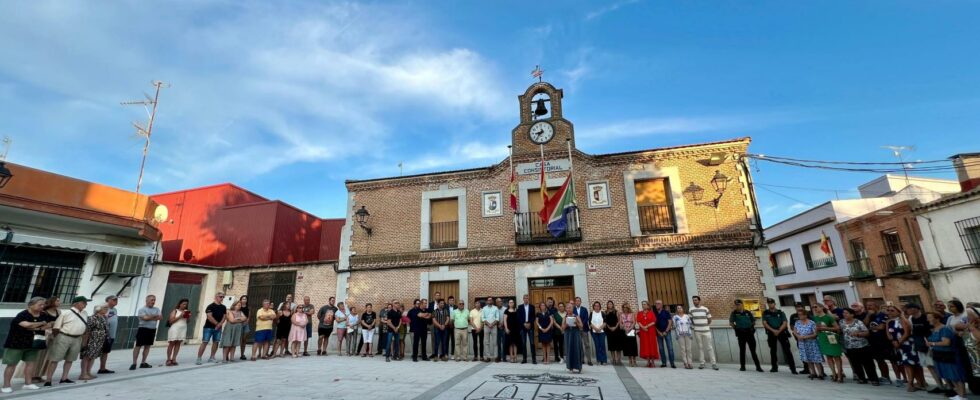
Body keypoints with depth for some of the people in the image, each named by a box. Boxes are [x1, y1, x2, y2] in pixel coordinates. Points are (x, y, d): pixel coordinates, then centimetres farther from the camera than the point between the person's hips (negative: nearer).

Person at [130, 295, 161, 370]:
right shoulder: (142, 309, -5)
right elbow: (145, 318, -19)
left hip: (152, 330, 5)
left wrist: (149, 317, -14)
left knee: (147, 346, 9)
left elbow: (161, 317, -4)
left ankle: (143, 363, 15)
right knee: (138, 346, -5)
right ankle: (134, 363, -1)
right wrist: (155, 316, -7)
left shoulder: (156, 309, 9)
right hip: (143, 329, -5)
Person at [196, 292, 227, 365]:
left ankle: (212, 358, 14)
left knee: (216, 342, 6)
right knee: (204, 342, -7)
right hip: (209, 327, -5)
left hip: (218, 328, 5)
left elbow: (224, 317, 9)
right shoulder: (210, 306, -6)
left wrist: (220, 324, -8)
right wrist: (217, 323, -10)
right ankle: (199, 358, -3)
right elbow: (209, 317, -14)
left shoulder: (223, 307, 11)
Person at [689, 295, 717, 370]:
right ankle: (701, 363, 10)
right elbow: (690, 320, 13)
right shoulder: (691, 310, 1)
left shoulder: (705, 309, 0)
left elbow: (709, 320, 11)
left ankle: (714, 363, 6)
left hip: (706, 331, 0)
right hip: (697, 331, 0)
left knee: (709, 347, 2)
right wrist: (695, 325, 4)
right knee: (700, 347, 5)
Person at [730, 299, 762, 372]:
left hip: (750, 332, 1)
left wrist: (751, 327, 6)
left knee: (753, 350, 2)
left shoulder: (748, 312, 6)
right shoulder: (734, 313, 0)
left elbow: (753, 321, 16)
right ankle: (742, 366, 10)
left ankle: (758, 366, 8)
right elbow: (731, 322, 3)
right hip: (741, 333, -1)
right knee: (742, 350, 4)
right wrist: (736, 328, 0)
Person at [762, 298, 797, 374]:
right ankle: (774, 367, 14)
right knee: (773, 350, 6)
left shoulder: (780, 312, 7)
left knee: (787, 350, -6)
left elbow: (784, 323, -2)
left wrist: (779, 331, -15)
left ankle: (793, 368, -5)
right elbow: (764, 323, -1)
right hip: (771, 333, 1)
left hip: (782, 332, -1)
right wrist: (773, 330, -14)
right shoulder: (765, 313, 7)